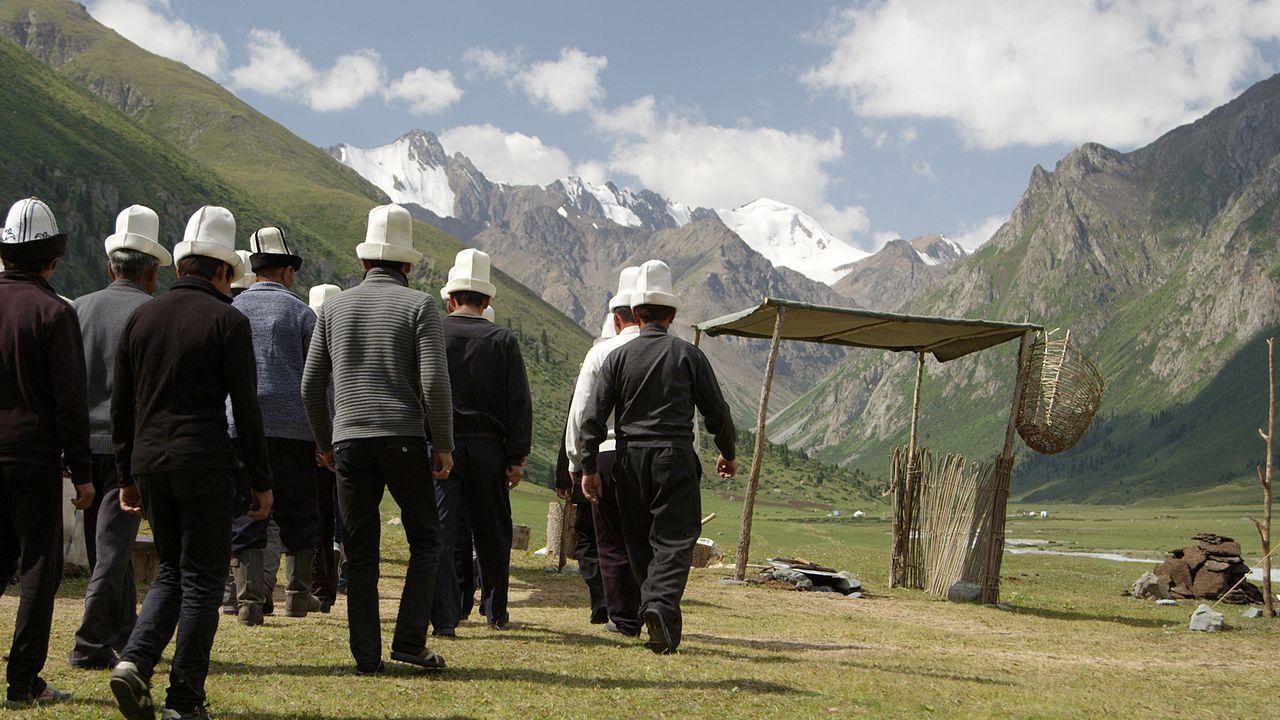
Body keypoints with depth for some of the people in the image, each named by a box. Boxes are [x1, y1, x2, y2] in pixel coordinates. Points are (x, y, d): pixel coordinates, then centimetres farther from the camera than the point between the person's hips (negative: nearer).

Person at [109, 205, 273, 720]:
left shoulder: (141, 316, 9)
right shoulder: (228, 321, -6)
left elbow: (120, 404, 11)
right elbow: (246, 409, -9)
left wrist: (128, 476, 18)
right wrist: (261, 481, -2)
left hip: (150, 461, 5)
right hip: (204, 464, -5)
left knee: (171, 571, 19)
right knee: (201, 578, 4)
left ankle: (135, 661, -1)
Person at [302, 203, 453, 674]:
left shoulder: (336, 307, 10)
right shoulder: (418, 305, 0)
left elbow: (311, 385, 10)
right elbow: (434, 380, -10)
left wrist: (325, 442, 21)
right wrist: (443, 445, -3)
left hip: (349, 440, 3)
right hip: (403, 438, -3)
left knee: (360, 552, 7)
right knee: (425, 538, 11)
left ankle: (367, 655, 7)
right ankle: (409, 640, 1)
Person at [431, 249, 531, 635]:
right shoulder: (503, 340, 2)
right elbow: (519, 403, -1)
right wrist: (517, 457, 2)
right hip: (488, 447, 1)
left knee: (441, 532, -1)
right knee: (492, 532, 13)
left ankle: (444, 617, -8)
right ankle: (496, 611, 25)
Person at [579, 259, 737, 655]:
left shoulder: (618, 357, 3)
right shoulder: (688, 355, 0)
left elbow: (593, 417, -1)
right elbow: (717, 411, 4)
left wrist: (589, 467, 4)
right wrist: (727, 454, 19)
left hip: (630, 460, 2)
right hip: (676, 459, -2)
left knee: (640, 541, 13)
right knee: (675, 539, -4)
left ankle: (654, 609, 15)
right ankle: (661, 604, -25)